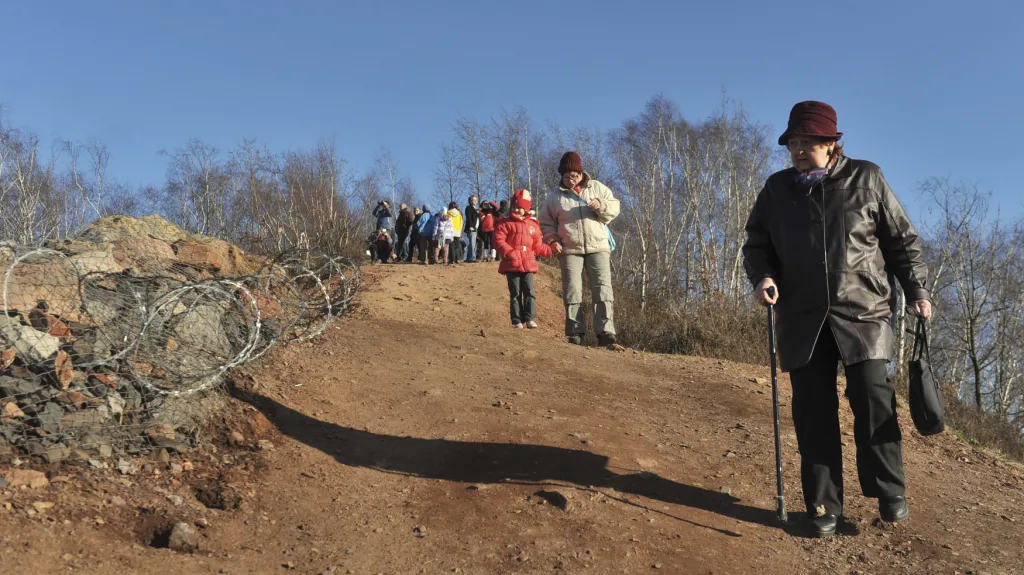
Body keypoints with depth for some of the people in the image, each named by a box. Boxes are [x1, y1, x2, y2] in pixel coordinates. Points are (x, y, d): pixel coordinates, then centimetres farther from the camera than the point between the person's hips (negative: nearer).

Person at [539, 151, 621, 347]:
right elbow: (546, 224, 14)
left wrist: (601, 205, -12)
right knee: (572, 291, -2)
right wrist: (553, 241, -4)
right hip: (570, 250, 0)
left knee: (603, 288, -9)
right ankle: (575, 332, 4)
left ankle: (605, 331, -11)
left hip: (598, 247, 0)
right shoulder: (554, 197, 9)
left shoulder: (597, 188, 10)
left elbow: (614, 208, 9)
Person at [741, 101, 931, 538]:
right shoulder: (777, 188, 7)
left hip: (863, 314, -2)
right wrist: (761, 277, -6)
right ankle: (823, 507, 12)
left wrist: (917, 289, 1)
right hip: (803, 321, 2)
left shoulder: (866, 179, 2)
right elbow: (756, 244, 13)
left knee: (874, 402, -6)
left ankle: (890, 493, 13)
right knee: (813, 415, 2)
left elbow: (901, 240, 8)